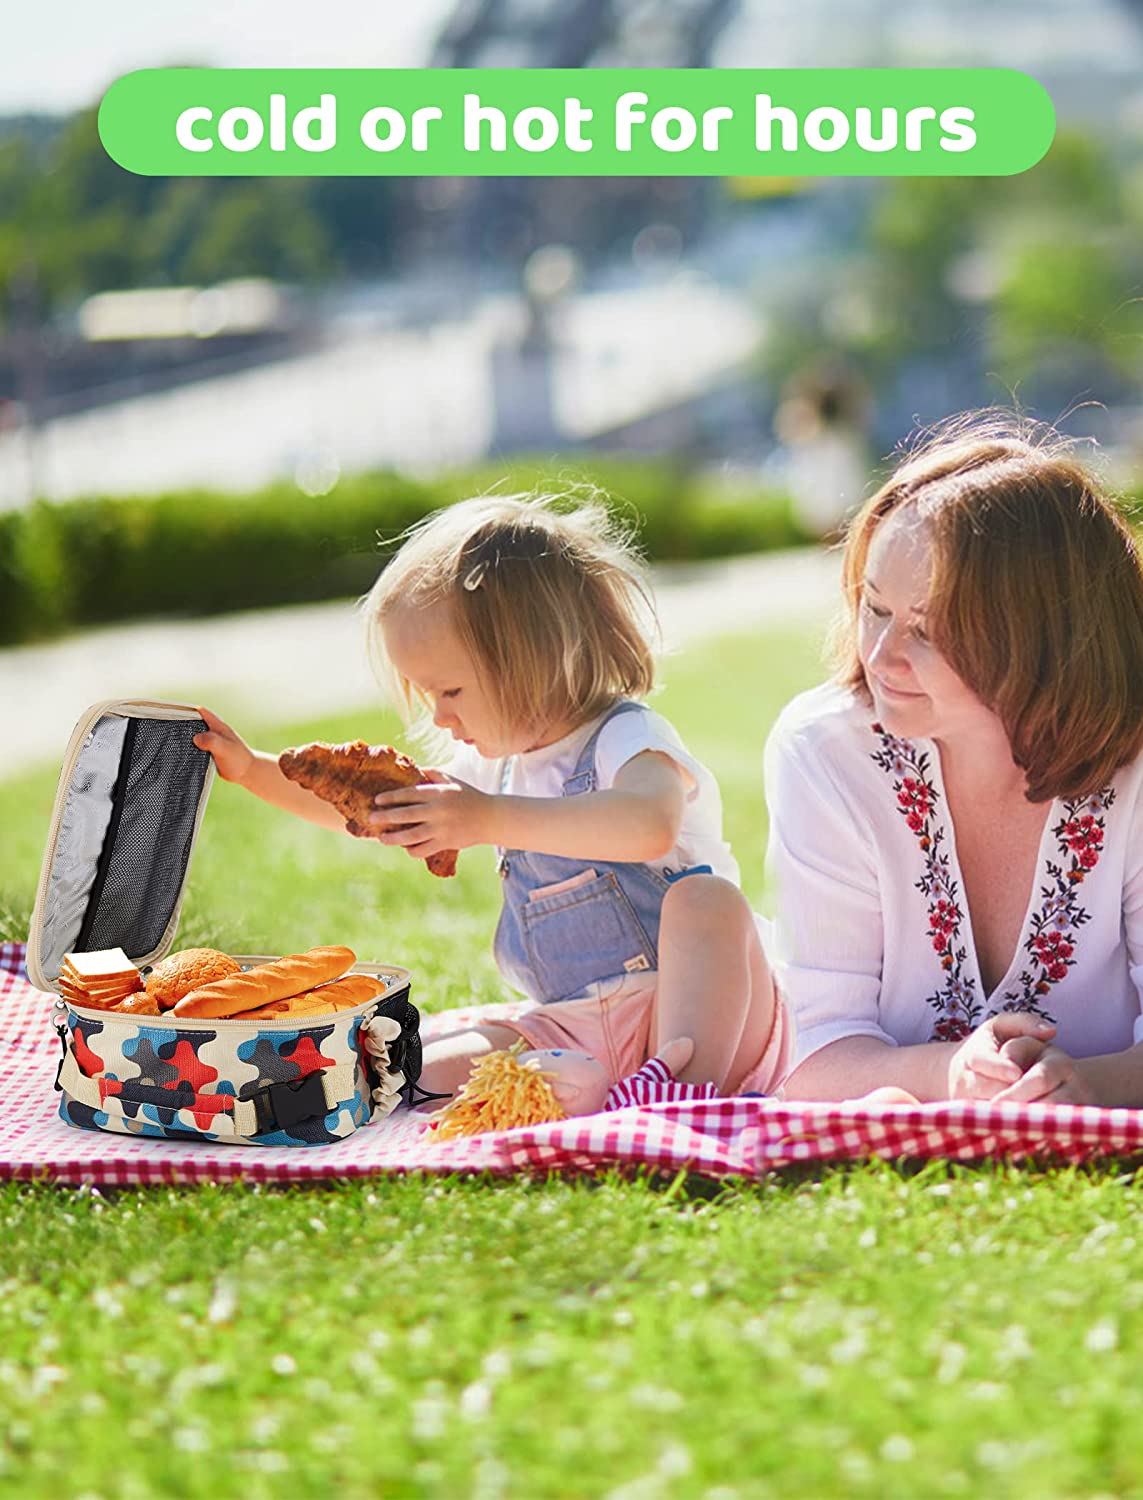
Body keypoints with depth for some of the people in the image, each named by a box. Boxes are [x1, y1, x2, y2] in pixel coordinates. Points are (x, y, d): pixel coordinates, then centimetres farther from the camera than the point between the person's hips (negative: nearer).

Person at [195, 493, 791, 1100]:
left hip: (691, 1009, -7)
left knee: (704, 898, -37)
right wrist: (254, 770, 18)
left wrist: (491, 819, -41)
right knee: (430, 1076, -15)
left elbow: (651, 825, -38)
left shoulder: (628, 739, -13)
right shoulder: (501, 764, 13)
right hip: (575, 1032, 7)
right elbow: (374, 812, 27)